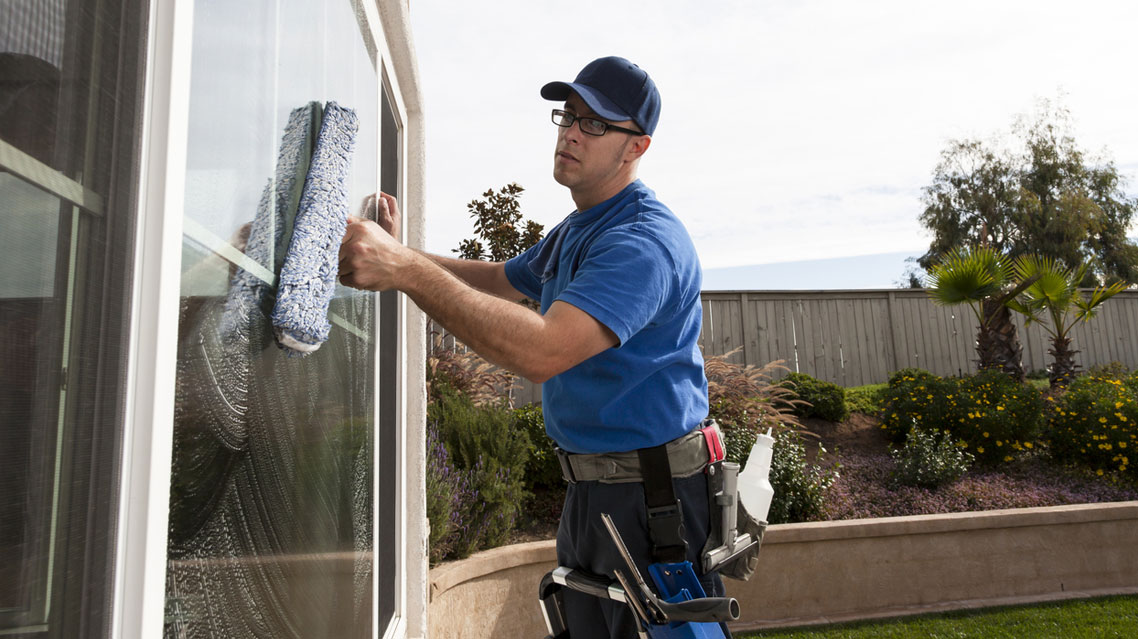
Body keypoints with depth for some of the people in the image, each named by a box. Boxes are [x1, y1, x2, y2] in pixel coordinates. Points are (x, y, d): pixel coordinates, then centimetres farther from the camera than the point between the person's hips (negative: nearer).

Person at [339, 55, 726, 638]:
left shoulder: (645, 240, -22)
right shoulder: (572, 232, 13)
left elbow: (542, 351, -35)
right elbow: (497, 281, 25)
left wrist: (409, 272, -38)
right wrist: (400, 253, 11)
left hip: (653, 500, -9)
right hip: (587, 489, 10)